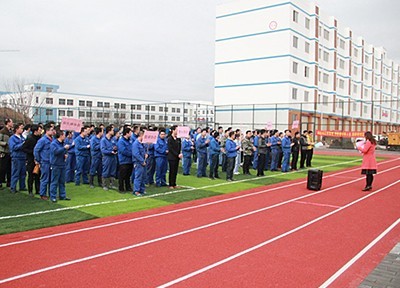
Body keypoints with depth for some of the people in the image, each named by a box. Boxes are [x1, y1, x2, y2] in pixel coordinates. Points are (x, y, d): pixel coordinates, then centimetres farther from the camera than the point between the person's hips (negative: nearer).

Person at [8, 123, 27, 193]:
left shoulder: (22, 137, 13)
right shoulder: (12, 138, -5)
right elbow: (13, 147, -18)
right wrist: (22, 144, -18)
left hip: (23, 157, 6)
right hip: (16, 158, -6)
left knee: (23, 173, 12)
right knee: (15, 174, -2)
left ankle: (22, 187, 22)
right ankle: (12, 188, 6)